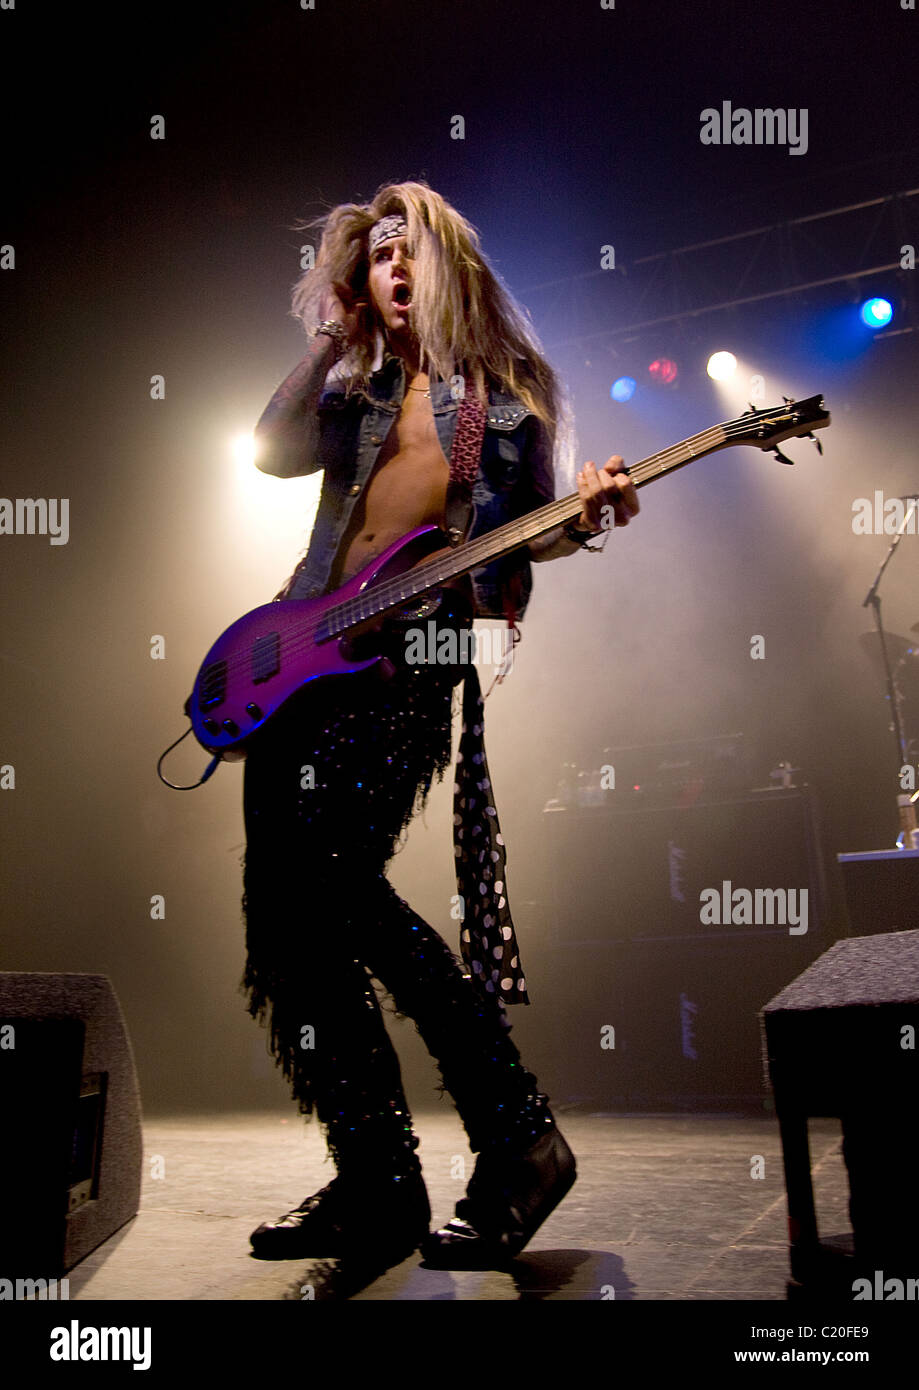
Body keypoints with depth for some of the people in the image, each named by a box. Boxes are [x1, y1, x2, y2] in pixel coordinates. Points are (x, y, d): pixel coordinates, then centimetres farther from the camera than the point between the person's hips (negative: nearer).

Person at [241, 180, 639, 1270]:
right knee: (287, 916, 1)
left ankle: (517, 1138, -10)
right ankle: (373, 1184, 12)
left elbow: (526, 539, 9)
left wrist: (586, 517, -11)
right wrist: (329, 337, 6)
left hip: (421, 649, -5)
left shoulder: (511, 389, 12)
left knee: (320, 868, -23)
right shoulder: (354, 389, 21)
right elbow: (270, 452, 4)